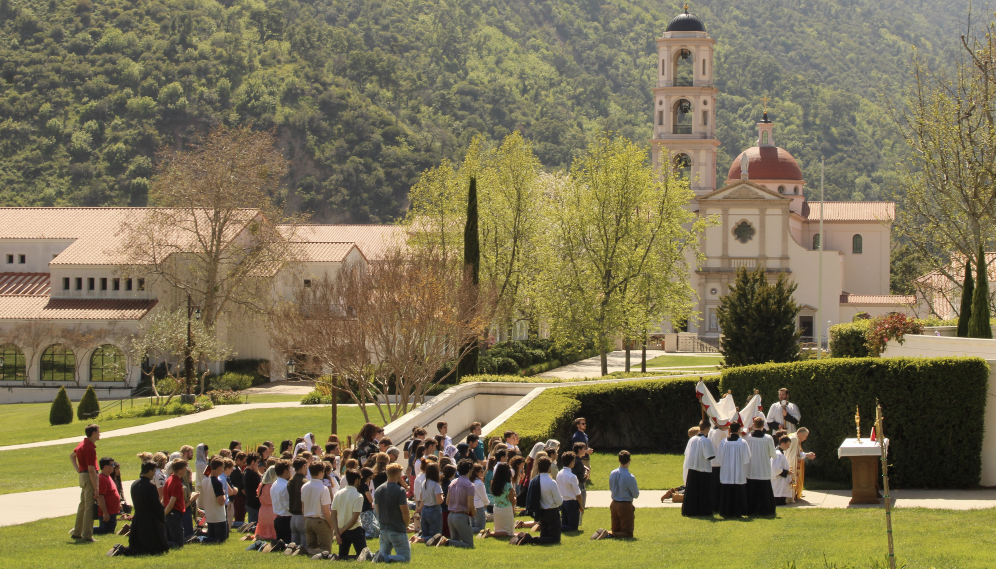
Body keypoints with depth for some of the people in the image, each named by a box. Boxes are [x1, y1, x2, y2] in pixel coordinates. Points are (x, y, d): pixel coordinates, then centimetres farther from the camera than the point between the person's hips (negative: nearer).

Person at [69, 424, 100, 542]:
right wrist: (96, 488, -21)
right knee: (89, 507, -7)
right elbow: (91, 469, -22)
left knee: (83, 505, 17)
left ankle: (77, 533, 25)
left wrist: (77, 470, 18)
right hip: (89, 477, -10)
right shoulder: (90, 448, -19)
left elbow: (72, 455, 29)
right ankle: (87, 535, -7)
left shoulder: (83, 444, 12)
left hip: (82, 476, 10)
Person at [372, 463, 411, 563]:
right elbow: (405, 513, -14)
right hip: (398, 531, -6)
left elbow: (378, 512, 12)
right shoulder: (400, 491, -16)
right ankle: (385, 558, -23)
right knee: (406, 558, 3)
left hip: (383, 530, 6)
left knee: (384, 554, 20)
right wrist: (406, 525, 5)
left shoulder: (378, 490, 5)